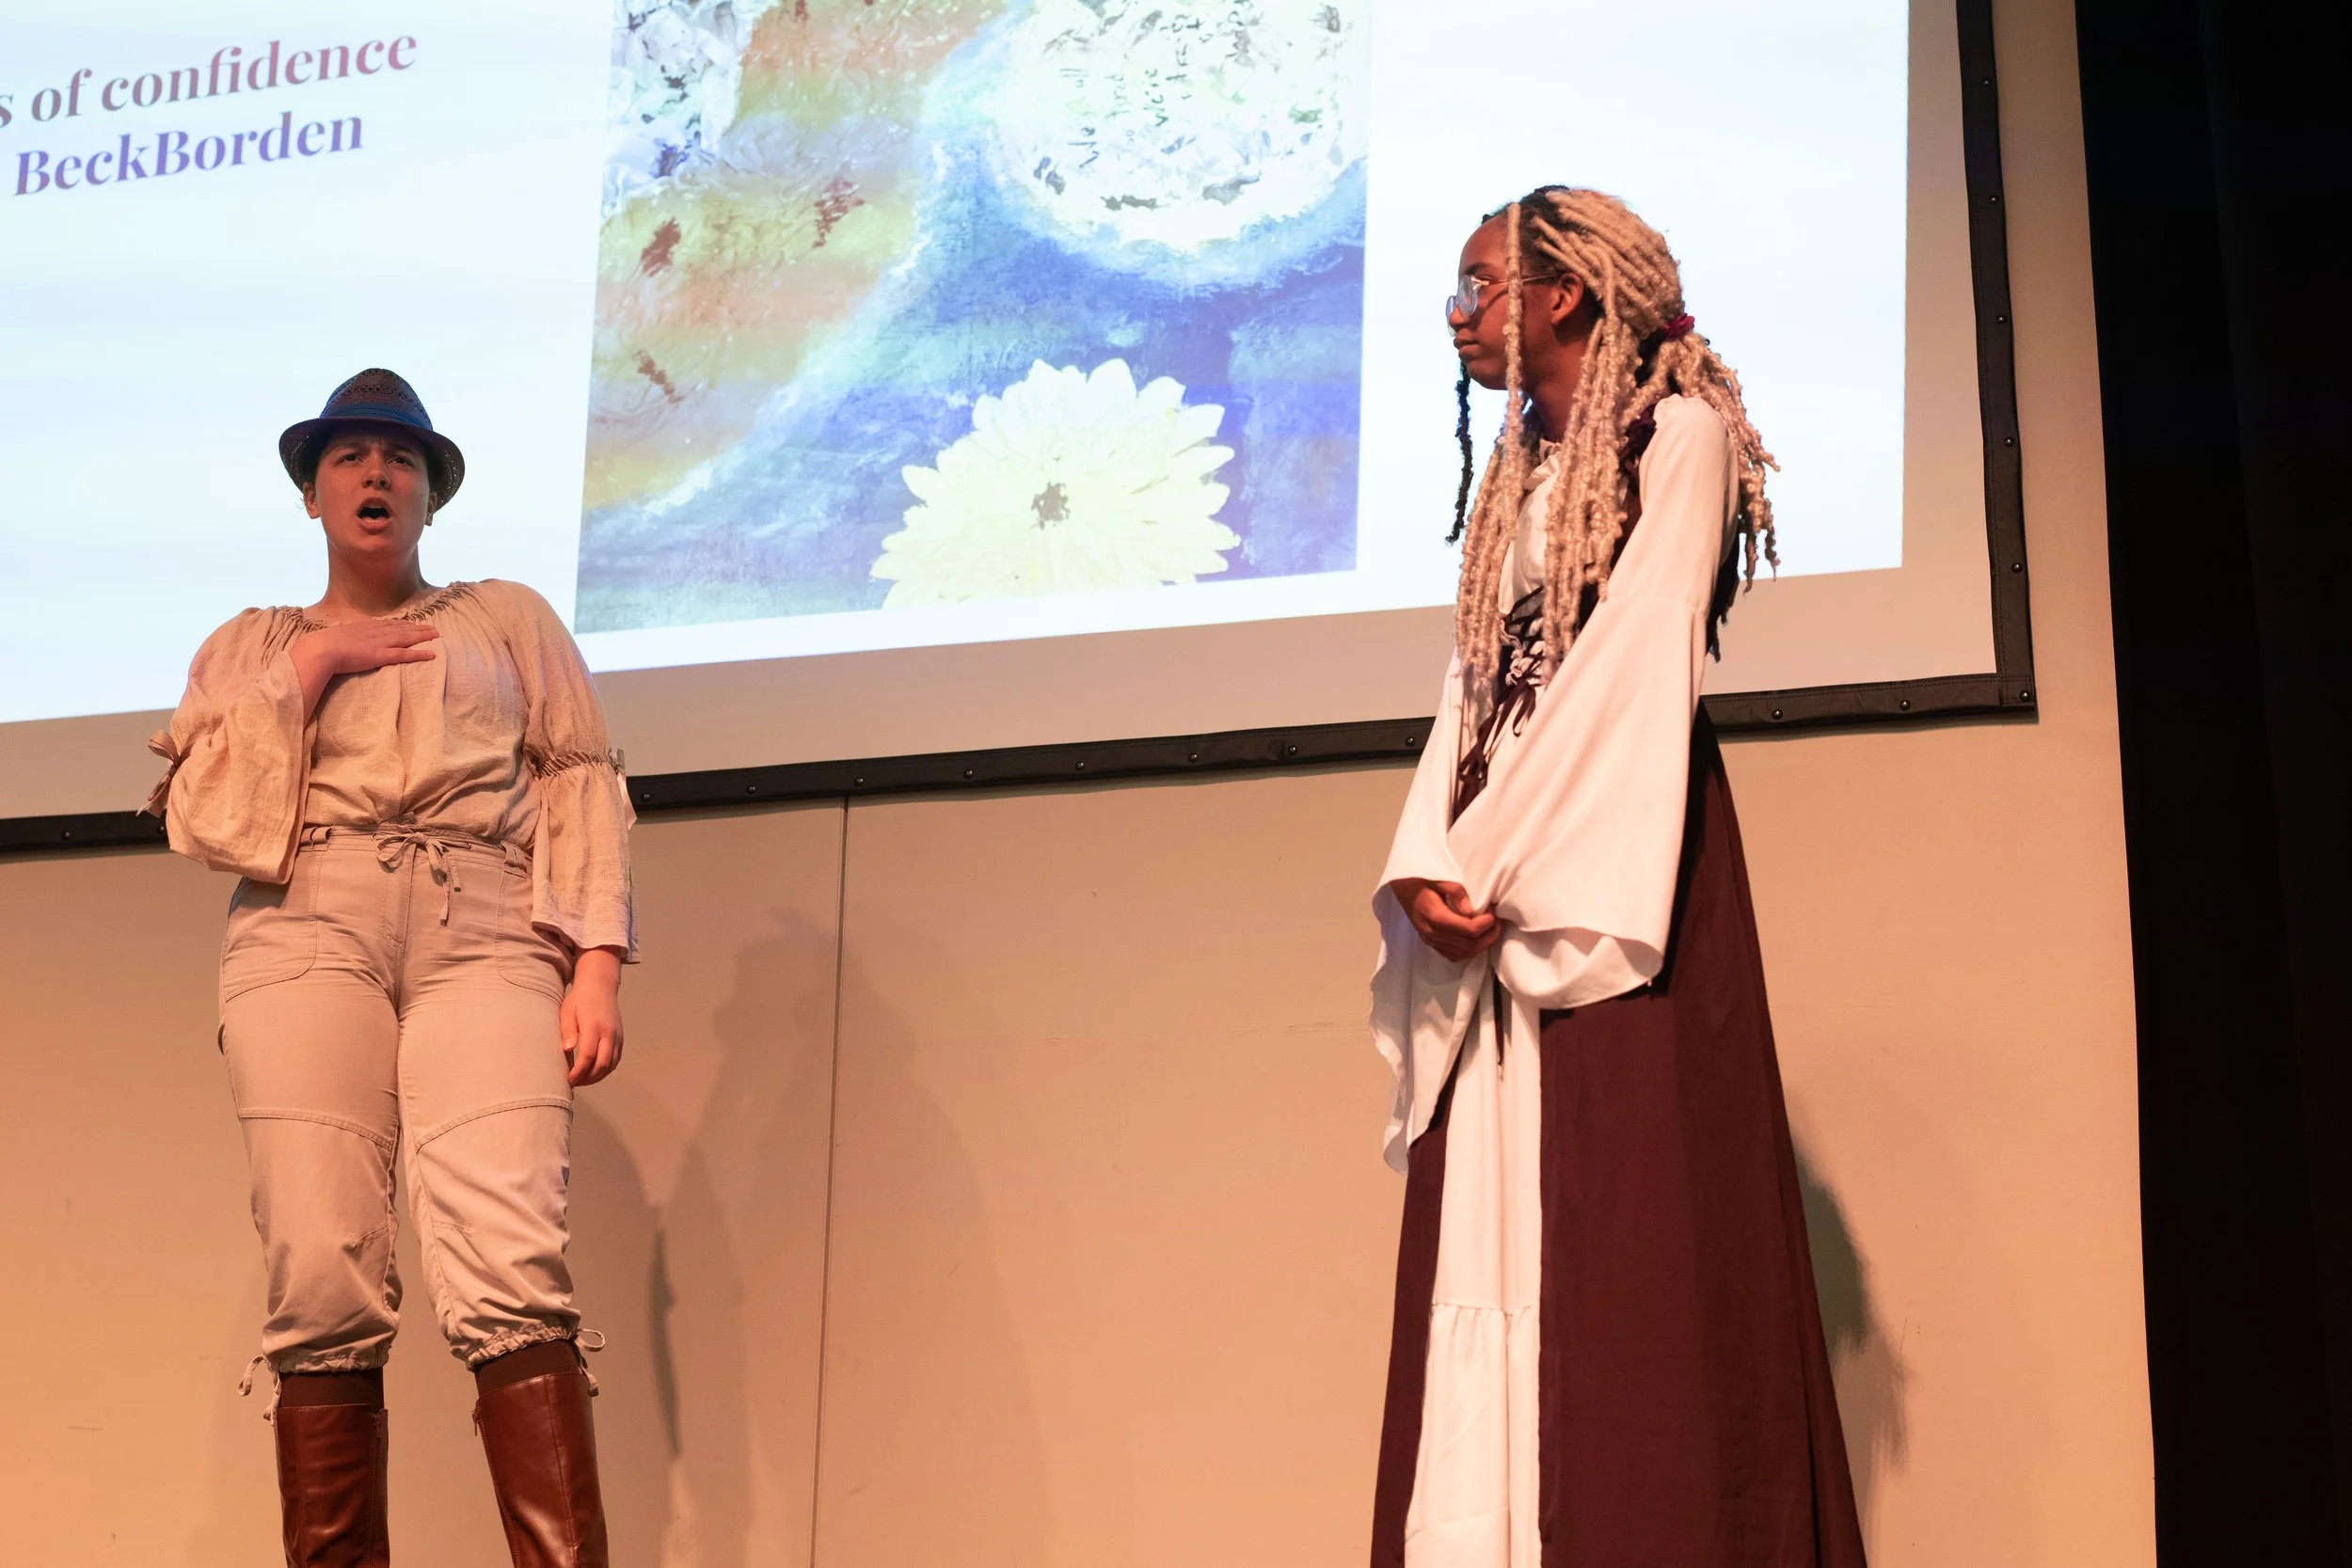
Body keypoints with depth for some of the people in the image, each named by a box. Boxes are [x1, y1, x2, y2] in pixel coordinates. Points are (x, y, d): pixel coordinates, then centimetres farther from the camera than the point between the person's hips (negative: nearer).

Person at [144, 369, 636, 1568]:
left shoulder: (508, 616, 24)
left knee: (508, 1274, -21)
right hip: (306, 934, 1)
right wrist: (308, 669, 7)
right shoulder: (252, 645, 27)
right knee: (323, 1289, -13)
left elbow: (583, 786, 13)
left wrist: (596, 964, -1)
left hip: (485, 935, -1)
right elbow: (198, 811, 13)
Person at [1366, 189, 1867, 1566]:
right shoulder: (1515, 474, 22)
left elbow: (1638, 663, -11)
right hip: (1498, 879, 7)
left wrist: (1512, 864, -15)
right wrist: (1425, 866, -4)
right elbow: (1475, 687, 12)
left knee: (1627, 1226, -10)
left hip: (1618, 857, -7)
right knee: (1494, 1235, 1)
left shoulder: (1676, 436, 0)